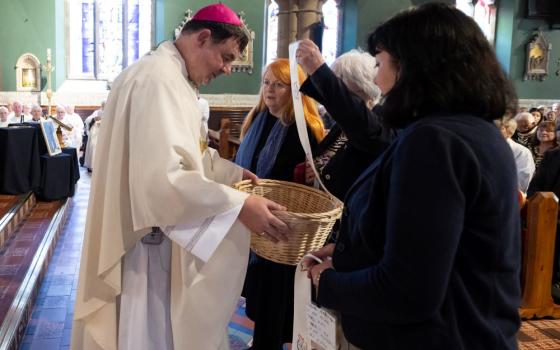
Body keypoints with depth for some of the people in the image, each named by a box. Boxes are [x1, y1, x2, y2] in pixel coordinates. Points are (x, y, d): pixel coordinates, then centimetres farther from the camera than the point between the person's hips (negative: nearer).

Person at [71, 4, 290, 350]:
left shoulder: (173, 77, 13)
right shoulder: (158, 79, -23)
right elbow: (164, 176, -32)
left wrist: (232, 172, 12)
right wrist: (238, 205, -31)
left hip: (162, 234, 10)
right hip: (150, 237, -10)